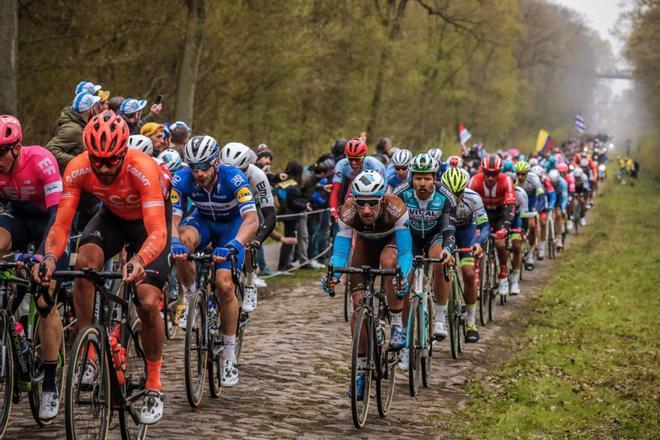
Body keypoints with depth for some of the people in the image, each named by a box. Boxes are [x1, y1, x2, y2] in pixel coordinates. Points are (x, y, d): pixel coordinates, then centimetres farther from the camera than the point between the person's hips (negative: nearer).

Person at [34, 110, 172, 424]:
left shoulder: (143, 169, -38)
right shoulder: (78, 169, -29)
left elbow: (157, 232, -45)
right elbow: (61, 224, -28)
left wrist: (139, 261, -65)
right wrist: (50, 256, -49)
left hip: (149, 220, -3)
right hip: (113, 216, 3)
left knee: (148, 303, -15)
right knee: (84, 262, -28)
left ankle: (154, 386, 4)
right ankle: (87, 353, -15)